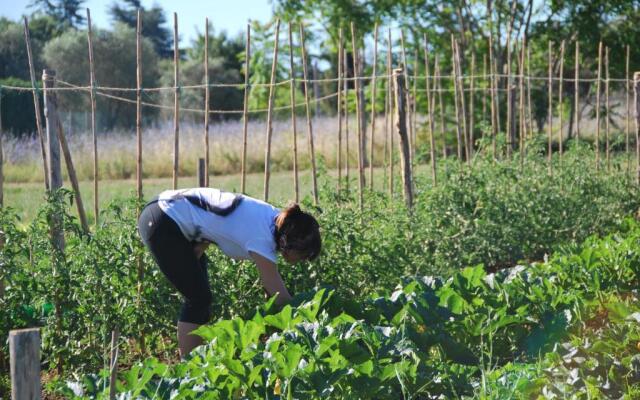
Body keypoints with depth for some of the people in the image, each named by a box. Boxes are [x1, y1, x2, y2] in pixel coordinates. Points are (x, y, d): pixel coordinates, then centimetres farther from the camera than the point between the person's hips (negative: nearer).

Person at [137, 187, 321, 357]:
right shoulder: (261, 238, -25)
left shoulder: (277, 218, -2)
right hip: (162, 224, -9)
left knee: (199, 297, 11)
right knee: (199, 299, -5)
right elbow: (282, 298, -20)